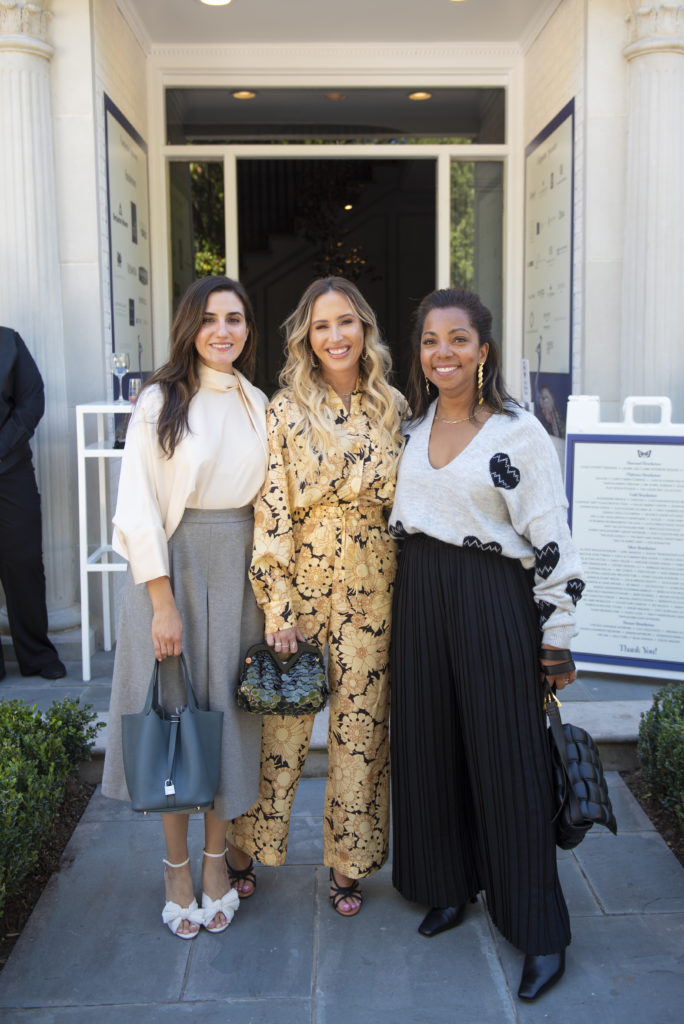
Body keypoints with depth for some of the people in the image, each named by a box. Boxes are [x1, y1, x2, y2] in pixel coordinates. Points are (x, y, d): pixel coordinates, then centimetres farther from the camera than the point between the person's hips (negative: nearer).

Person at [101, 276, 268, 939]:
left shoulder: (258, 405, 8)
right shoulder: (161, 401, -5)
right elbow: (139, 506, -10)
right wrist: (162, 601, -14)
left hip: (240, 572, 4)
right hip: (173, 566, -3)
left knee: (227, 709, 9)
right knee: (175, 711, 5)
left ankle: (216, 858, 27)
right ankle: (177, 866, 23)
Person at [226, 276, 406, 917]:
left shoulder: (391, 408, 5)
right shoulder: (286, 410, -3)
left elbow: (405, 504, 11)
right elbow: (271, 510, -7)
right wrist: (276, 606, -12)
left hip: (372, 587, 2)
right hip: (301, 579, -2)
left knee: (360, 724, 9)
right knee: (283, 722, 7)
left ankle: (348, 862, 27)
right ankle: (248, 848, 30)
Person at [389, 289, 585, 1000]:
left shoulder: (520, 432, -8)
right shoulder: (411, 426, 8)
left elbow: (552, 541, -8)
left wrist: (557, 636, -8)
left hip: (493, 603, -5)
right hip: (418, 596, 5)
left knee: (506, 759, 1)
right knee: (429, 745, 12)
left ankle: (541, 933, 15)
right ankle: (449, 886, 33)